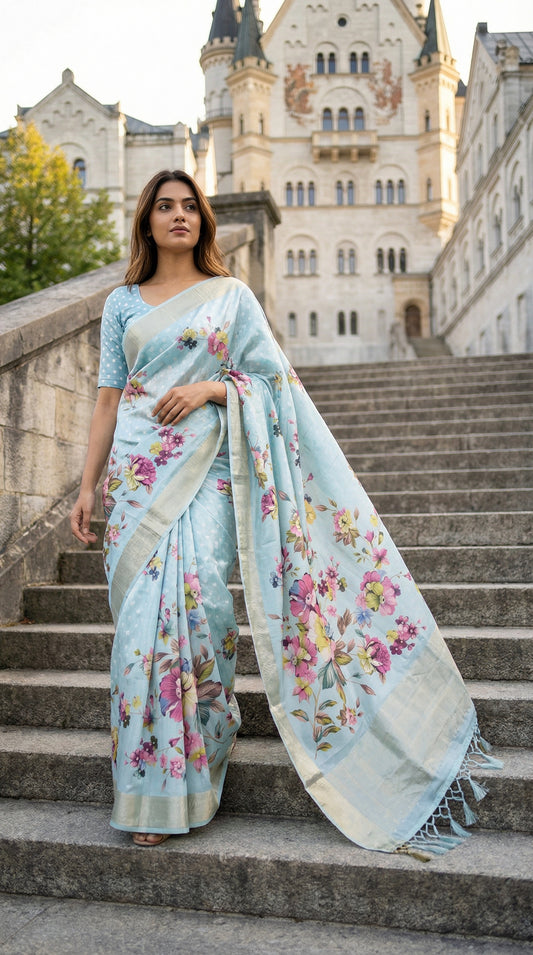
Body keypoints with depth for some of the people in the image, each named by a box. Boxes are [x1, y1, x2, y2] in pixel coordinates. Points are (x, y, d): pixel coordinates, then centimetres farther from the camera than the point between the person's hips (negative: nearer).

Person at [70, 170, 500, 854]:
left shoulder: (231, 295, 11)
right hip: (139, 468, 2)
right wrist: (88, 485, 7)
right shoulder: (122, 303, 15)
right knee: (144, 614, -4)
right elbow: (107, 400, 12)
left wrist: (211, 388, -10)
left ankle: (192, 770, 2)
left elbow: (273, 377, 7)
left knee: (197, 600, -16)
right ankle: (151, 792, 10)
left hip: (206, 468, -2)